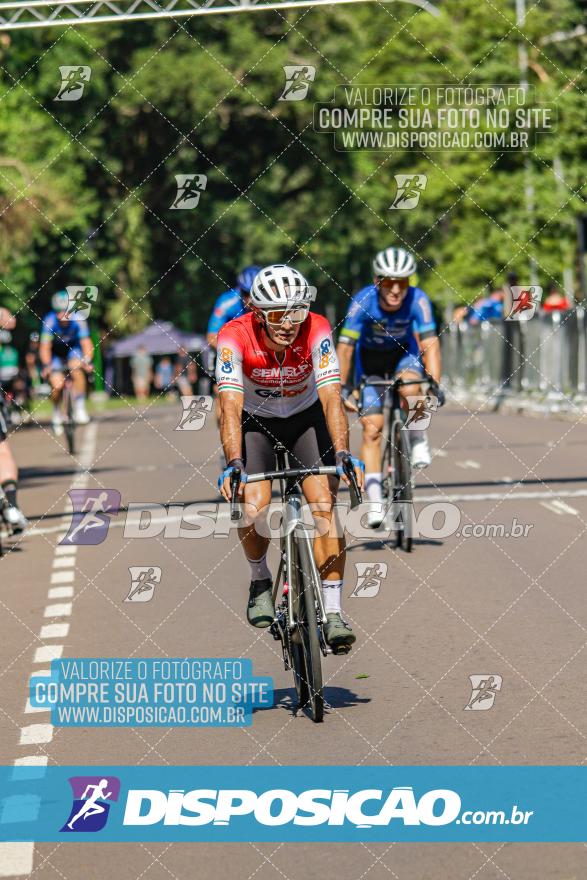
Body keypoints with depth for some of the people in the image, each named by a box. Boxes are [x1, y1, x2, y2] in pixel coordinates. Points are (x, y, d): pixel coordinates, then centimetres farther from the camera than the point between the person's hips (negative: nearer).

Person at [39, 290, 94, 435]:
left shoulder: (78, 320, -29)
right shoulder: (50, 321, -30)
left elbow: (86, 343, -34)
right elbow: (45, 347, -32)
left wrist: (87, 361, -51)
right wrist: (46, 365, -48)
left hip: (73, 349, 0)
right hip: (56, 353, 0)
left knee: (76, 368, -31)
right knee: (57, 385, -17)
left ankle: (80, 408, -19)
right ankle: (57, 413, 14)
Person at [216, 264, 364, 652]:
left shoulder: (317, 330, -27)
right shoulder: (235, 336, -29)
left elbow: (331, 398, -33)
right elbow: (231, 405, -35)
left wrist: (343, 453, -47)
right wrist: (233, 463, -49)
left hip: (307, 417, 0)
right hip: (256, 421, 0)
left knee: (324, 505, -18)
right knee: (253, 510, -21)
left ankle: (333, 612, -11)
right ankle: (261, 581, 10)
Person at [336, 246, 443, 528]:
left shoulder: (417, 300, -29)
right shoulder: (363, 301, -31)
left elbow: (430, 344, -32)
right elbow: (344, 347, -29)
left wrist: (435, 384, -43)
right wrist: (343, 387, -36)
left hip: (403, 352, 0)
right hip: (370, 356, 0)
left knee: (410, 389, -34)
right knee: (372, 427, -10)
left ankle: (418, 439, -4)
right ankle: (375, 500, -7)